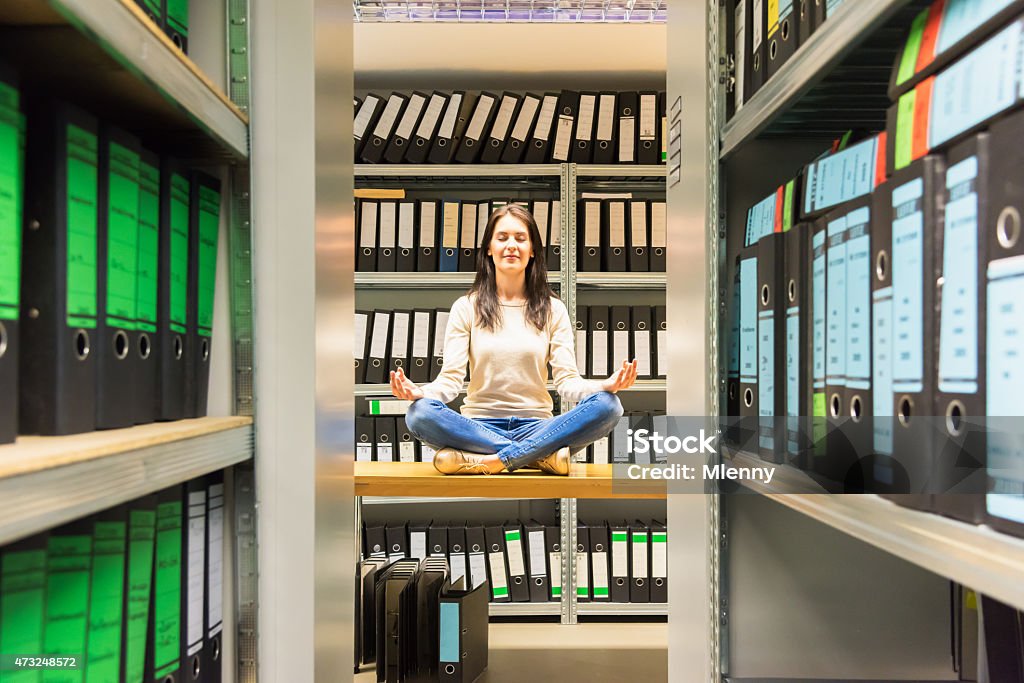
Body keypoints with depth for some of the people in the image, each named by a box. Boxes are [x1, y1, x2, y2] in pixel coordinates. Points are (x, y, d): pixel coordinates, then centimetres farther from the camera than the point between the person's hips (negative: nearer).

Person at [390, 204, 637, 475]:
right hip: (480, 425, 0)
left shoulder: (553, 310, 9)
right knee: (419, 413, -31)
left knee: (607, 406, -26)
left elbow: (567, 381, 0)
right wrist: (419, 392, -25)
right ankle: (542, 455, -27)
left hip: (536, 425, 1)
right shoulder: (466, 308, 7)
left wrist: (605, 385, -22)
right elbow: (451, 378, -2)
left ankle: (486, 459, -30)